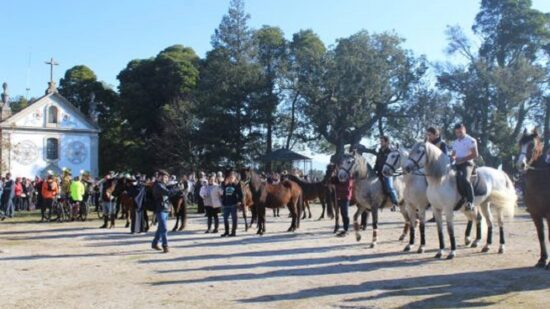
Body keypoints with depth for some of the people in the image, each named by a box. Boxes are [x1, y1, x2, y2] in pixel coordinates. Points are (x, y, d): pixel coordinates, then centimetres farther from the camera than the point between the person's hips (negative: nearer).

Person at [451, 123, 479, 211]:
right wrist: (452, 157, -1)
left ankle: (470, 202, -29)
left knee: (464, 179, -34)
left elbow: (475, 155, -8)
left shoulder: (471, 140, -1)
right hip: (457, 164, 8)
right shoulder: (455, 143, 20)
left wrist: (462, 159, -16)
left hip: (467, 163, -8)